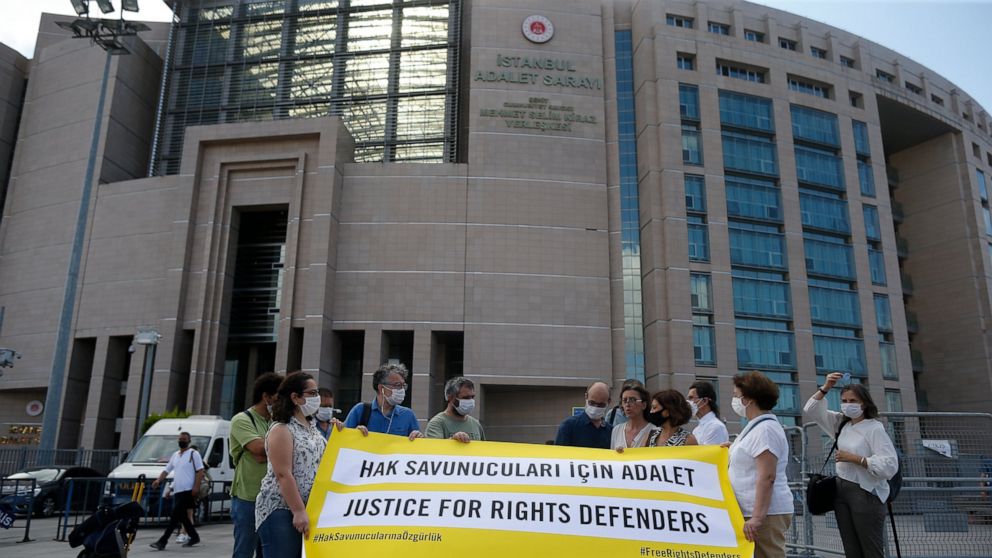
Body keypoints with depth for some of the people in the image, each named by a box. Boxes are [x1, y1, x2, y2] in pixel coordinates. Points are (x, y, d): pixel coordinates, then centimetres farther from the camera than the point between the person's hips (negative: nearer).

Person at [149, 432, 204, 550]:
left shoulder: (193, 454, -3)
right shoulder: (175, 455, 19)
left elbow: (200, 471, -9)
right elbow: (166, 470, 20)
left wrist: (196, 487, -19)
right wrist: (158, 480, 1)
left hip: (187, 491, -8)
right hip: (177, 491, 8)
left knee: (175, 516, -11)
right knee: (182, 516, 12)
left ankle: (162, 541, -12)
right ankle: (194, 537, 24)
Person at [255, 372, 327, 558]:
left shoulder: (312, 427, 15)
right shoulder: (281, 429, -11)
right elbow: (283, 474, -18)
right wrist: (298, 511, -22)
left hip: (310, 509, 8)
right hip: (281, 510, -8)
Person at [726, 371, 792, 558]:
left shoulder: (765, 429, -15)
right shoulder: (755, 427, 15)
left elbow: (767, 477, -22)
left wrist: (757, 517, -25)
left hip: (766, 513, -9)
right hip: (753, 512, 9)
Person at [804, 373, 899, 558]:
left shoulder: (875, 428, -10)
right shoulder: (841, 423, 10)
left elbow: (890, 465, -18)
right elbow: (810, 411, 12)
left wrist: (854, 458, -18)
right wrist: (825, 388, 0)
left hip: (865, 493, -7)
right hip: (841, 490, 7)